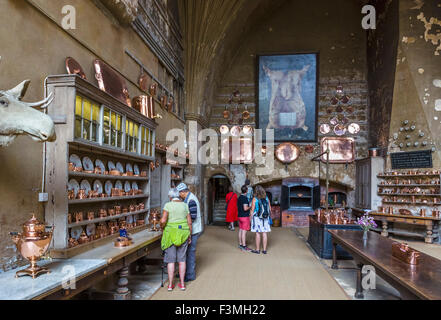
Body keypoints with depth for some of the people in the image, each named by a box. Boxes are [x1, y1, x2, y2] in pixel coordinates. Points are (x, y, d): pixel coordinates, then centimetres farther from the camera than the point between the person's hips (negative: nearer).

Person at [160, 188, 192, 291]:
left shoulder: (168, 205, -9)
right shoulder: (185, 205, 1)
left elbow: (163, 220, -18)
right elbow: (189, 222, -1)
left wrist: (162, 227, 3)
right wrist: (190, 236, 8)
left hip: (171, 234, -3)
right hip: (183, 233, 3)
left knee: (171, 259, 6)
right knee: (182, 259, 11)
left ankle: (170, 285, 11)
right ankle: (182, 284, 15)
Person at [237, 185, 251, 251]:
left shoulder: (239, 198, 11)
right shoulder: (245, 198, -17)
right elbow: (245, 208, -23)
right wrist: (250, 206, -6)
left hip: (240, 216, 9)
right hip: (245, 216, -9)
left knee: (240, 230, 12)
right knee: (244, 231, -5)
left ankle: (240, 244, 18)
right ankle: (244, 246, -1)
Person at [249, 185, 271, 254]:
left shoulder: (255, 199, -10)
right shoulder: (266, 198, 3)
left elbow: (252, 210, -10)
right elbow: (269, 209, 6)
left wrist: (251, 218, 0)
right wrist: (269, 217, 16)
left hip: (257, 218, -4)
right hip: (265, 218, 4)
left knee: (258, 234, 2)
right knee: (264, 234, 6)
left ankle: (257, 250, 9)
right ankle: (264, 250, 10)